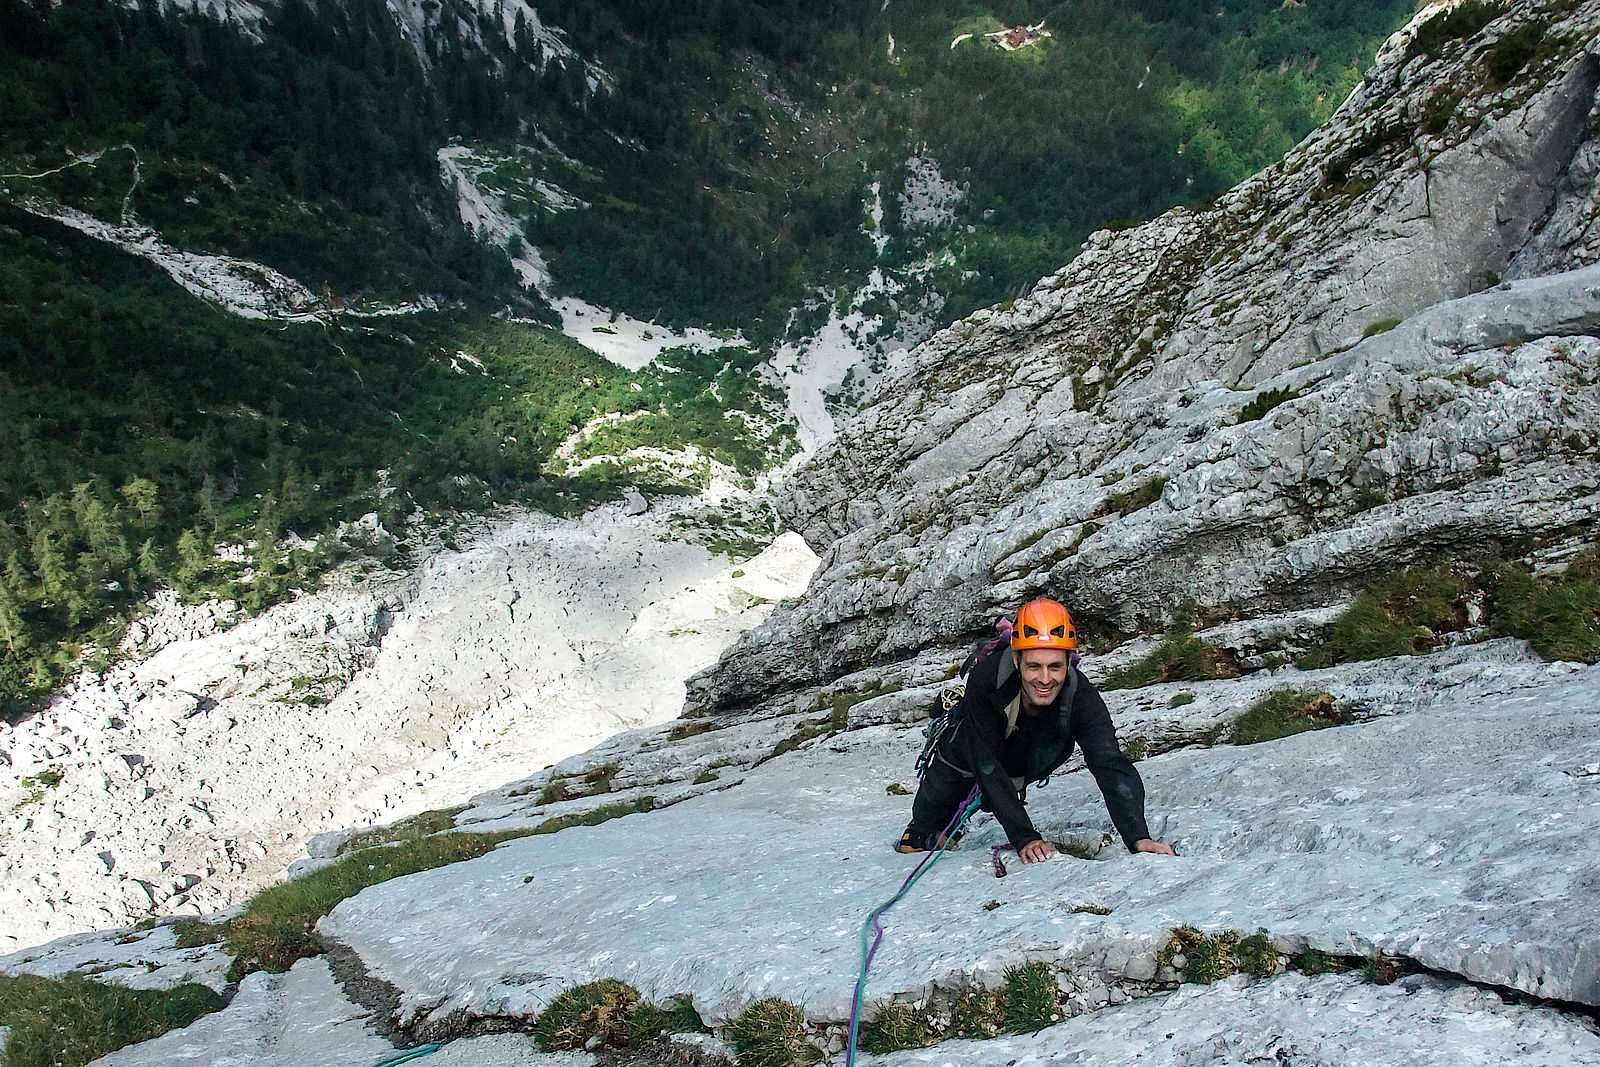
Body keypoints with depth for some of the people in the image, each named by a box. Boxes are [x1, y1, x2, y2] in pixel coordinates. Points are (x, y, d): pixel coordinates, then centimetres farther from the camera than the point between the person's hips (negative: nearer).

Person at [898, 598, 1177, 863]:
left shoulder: (1081, 698, -40)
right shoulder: (984, 680, -44)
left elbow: (1111, 765, -45)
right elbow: (987, 765, -41)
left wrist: (1139, 838, -60)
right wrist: (1024, 837, -48)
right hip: (970, 749, -1)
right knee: (935, 802, 16)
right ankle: (921, 833, 49)